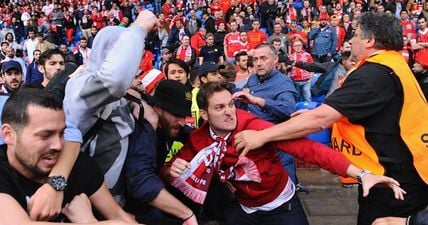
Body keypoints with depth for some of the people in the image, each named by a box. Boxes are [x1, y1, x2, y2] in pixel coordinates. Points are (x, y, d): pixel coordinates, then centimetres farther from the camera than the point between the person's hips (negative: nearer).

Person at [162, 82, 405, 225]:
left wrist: (361, 173, -43)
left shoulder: (253, 126, -28)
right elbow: (170, 170, -2)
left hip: (282, 205, -3)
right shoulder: (198, 139, -14)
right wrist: (172, 171, -28)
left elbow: (306, 147, -35)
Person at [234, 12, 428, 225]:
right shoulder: (392, 62, 9)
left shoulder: (375, 73, -23)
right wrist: (313, 113, 9)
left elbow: (321, 119, -29)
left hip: (393, 180, -9)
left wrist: (261, 136, -26)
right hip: (403, 172, 9)